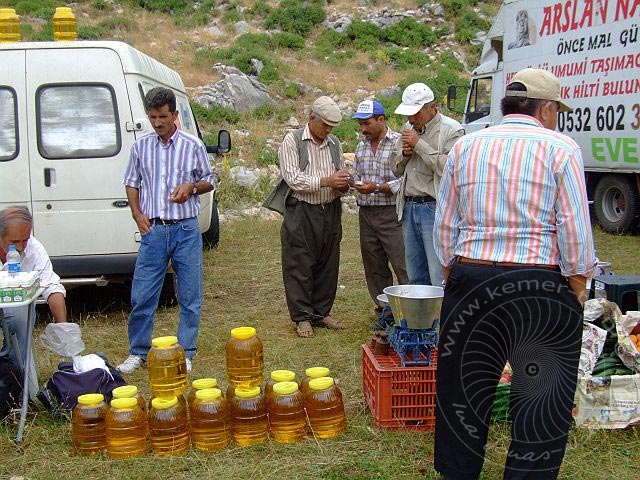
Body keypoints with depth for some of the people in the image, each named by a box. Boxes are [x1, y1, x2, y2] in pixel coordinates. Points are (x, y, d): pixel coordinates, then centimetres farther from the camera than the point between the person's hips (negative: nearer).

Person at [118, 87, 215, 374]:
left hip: (186, 230, -1)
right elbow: (132, 183, 15)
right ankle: (138, 352, 18)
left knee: (190, 297, 4)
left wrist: (191, 187, -11)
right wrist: (137, 214, 1)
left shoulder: (193, 146, 1)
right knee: (142, 296, 2)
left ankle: (185, 353, 17)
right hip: (153, 230, 1)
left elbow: (209, 181, 10)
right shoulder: (141, 146, 7)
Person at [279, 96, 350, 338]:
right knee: (299, 267, -1)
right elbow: (293, 178, -12)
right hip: (301, 212, -5)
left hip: (330, 211, 5)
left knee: (327, 266, 9)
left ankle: (321, 313, 21)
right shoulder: (292, 140, -3)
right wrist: (326, 181, -19)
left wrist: (343, 185, -4)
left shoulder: (334, 143, 14)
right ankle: (302, 317, 8)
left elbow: (341, 178, 20)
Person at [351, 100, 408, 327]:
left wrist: (377, 187, -20)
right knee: (374, 268, 11)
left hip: (391, 214, -7)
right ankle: (384, 312, 21)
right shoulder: (361, 146, 14)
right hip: (366, 214, 7)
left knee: (403, 266, -7)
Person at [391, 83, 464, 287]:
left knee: (440, 278, -10)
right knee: (416, 277, 14)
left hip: (435, 208, -8)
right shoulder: (409, 128, 16)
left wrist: (420, 144, -16)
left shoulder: (451, 130, -8)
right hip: (409, 207, 8)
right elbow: (396, 168, 21)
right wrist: (404, 153, 0)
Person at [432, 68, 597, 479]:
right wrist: (578, 286, 0)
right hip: (541, 287, -4)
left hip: (470, 280, 4)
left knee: (463, 388, 16)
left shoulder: (465, 147, 8)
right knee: (543, 400, 10)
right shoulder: (561, 148, -4)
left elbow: (445, 224, 9)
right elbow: (575, 228, -9)